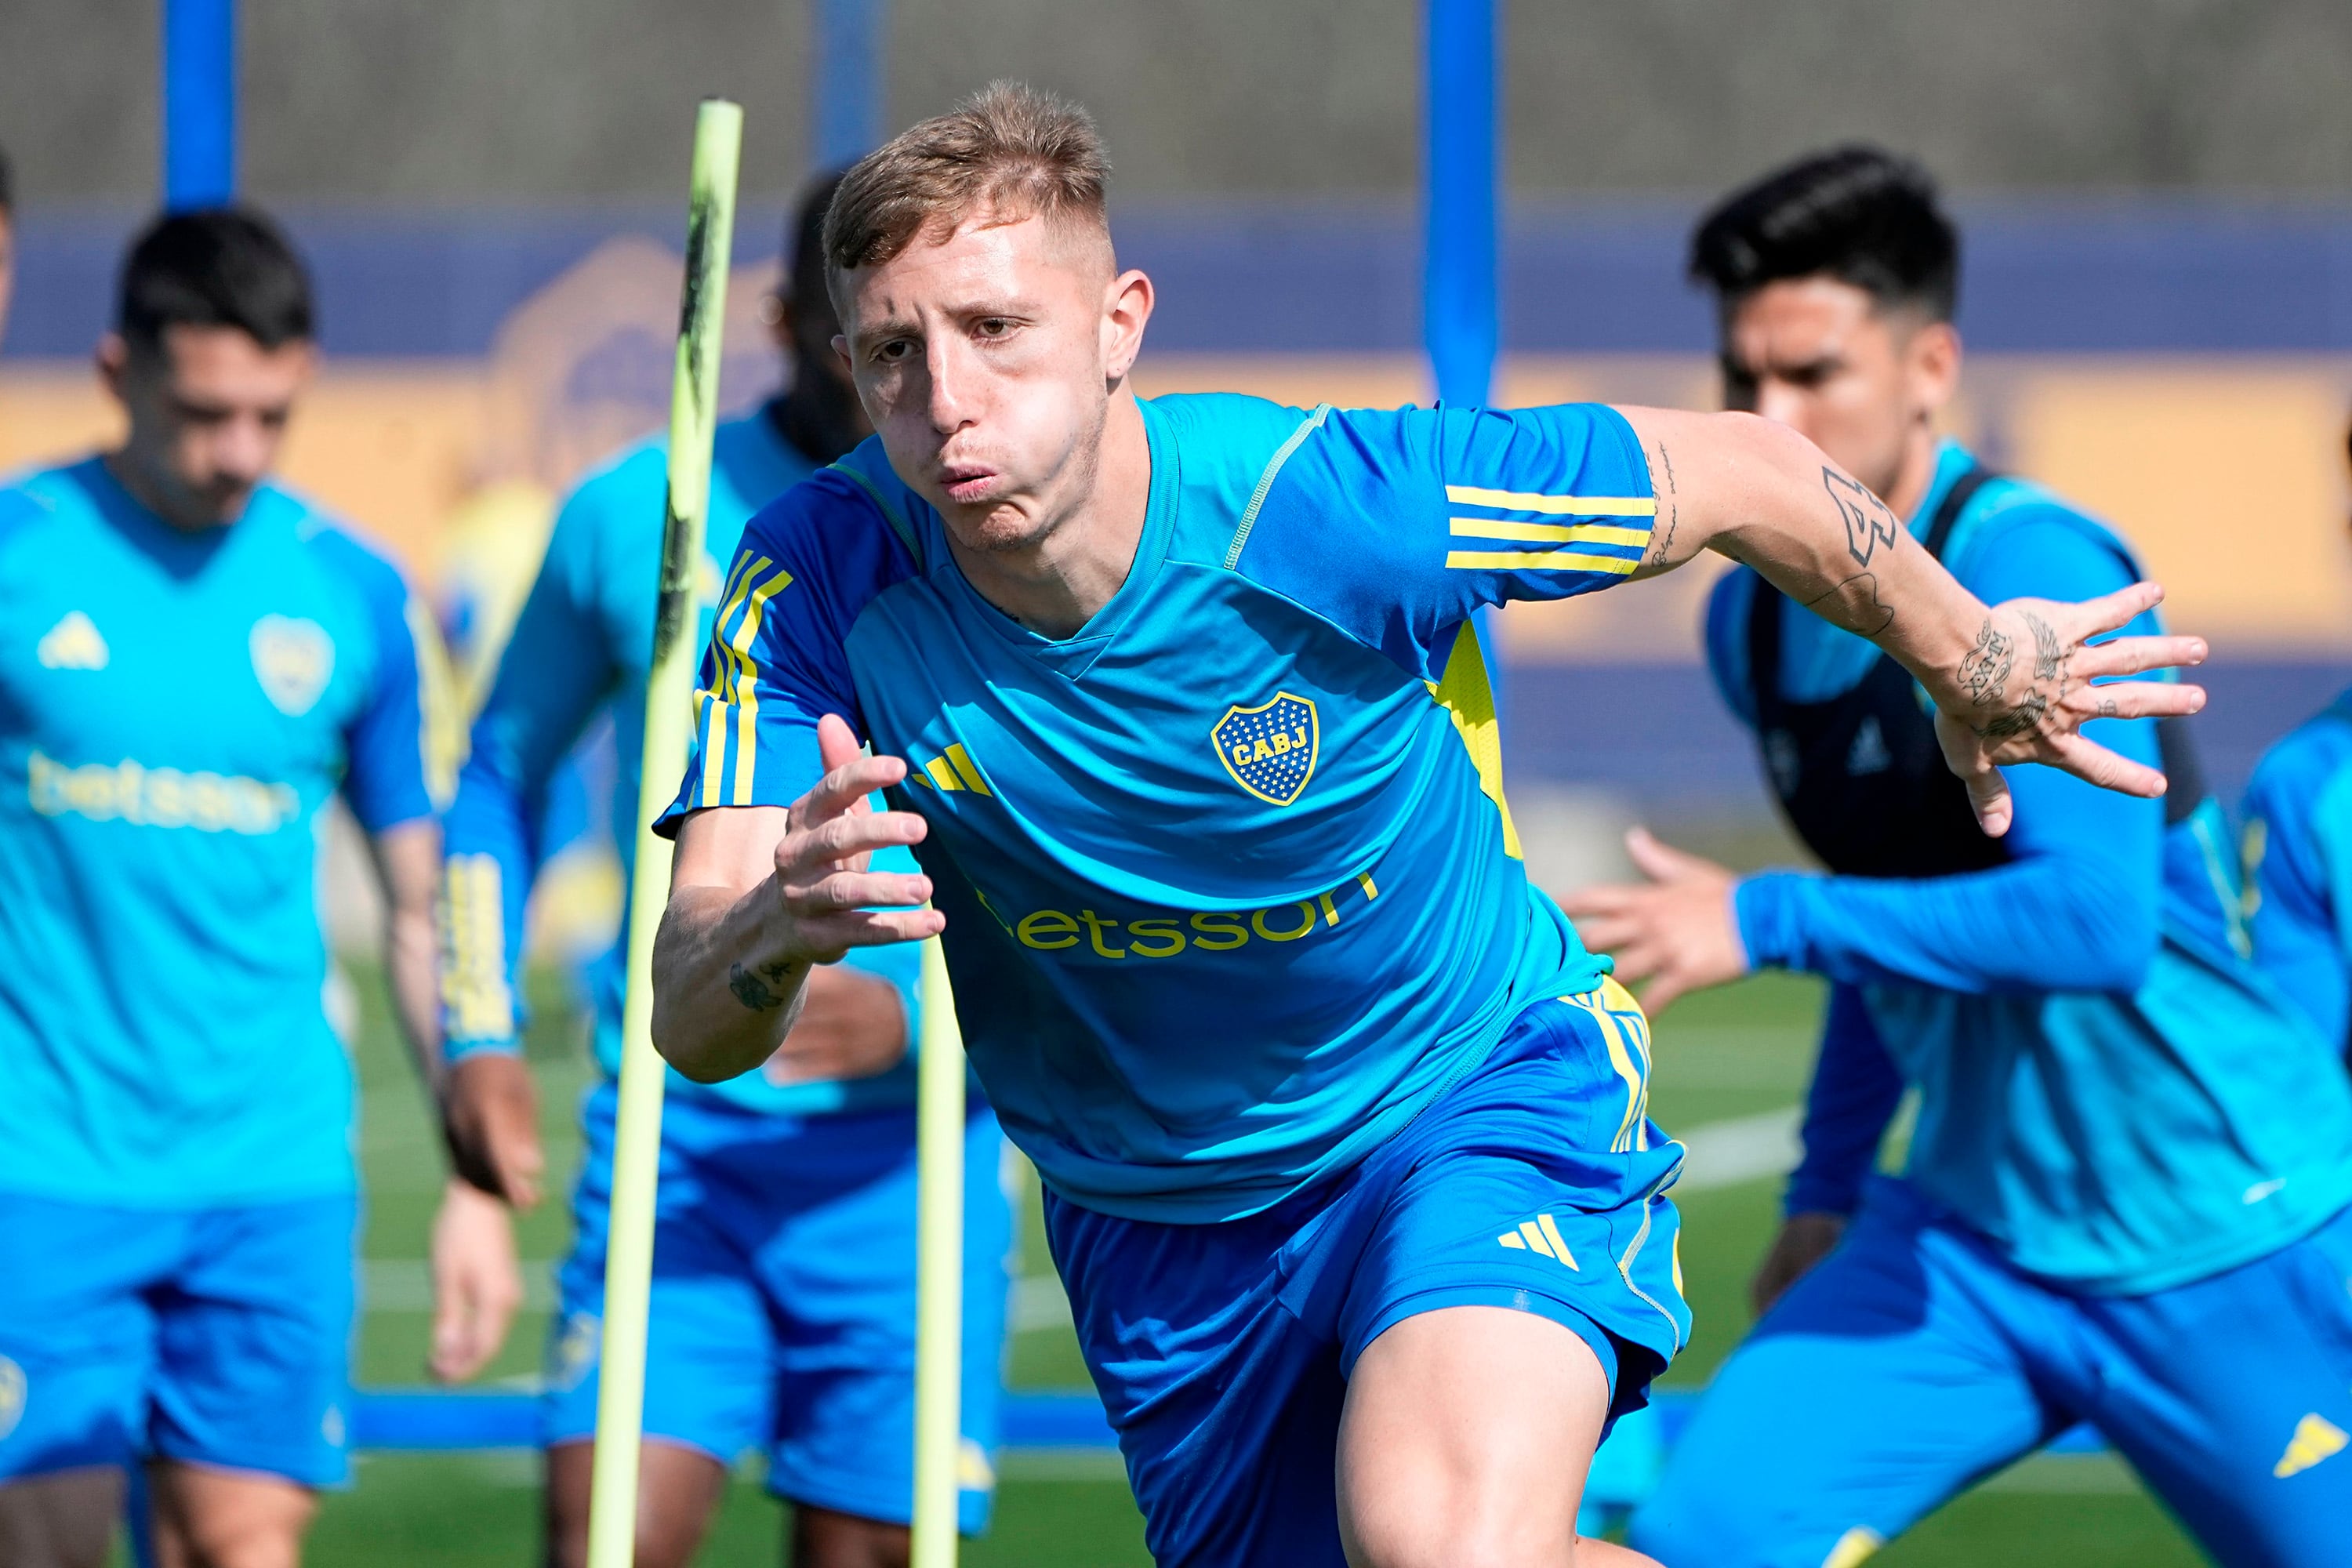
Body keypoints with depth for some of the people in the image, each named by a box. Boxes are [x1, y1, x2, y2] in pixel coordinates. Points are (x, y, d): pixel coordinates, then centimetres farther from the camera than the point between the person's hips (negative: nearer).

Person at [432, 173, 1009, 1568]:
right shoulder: (633, 520, 4)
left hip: (903, 1151, 0)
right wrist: (483, 1037, 7)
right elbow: (502, 775, 18)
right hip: (671, 1137, 0)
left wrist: (917, 1014, -18)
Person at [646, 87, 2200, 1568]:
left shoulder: (1332, 506, -28)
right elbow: (694, 1028, -25)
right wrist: (775, 926, -50)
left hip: (1486, 1094, -4)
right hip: (1153, 1228, 4)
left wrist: (1973, 667, 6)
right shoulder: (823, 579, -21)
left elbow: (1741, 472, -11)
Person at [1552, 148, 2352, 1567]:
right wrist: (1828, 1185, 22)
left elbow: (2093, 918, -29)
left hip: (2214, 1237, -6)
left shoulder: (2033, 571, -19)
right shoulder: (1756, 622, 5)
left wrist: (1767, 923, -24)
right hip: (1968, 1240, 7)